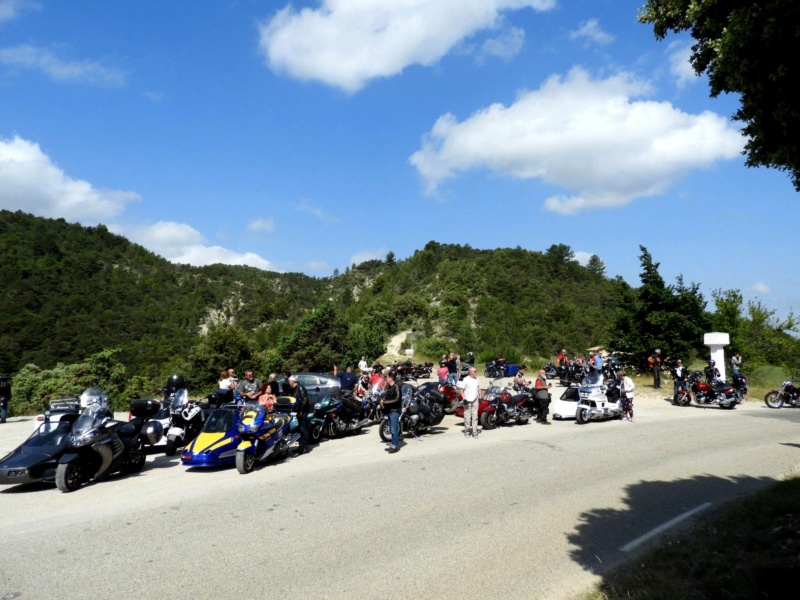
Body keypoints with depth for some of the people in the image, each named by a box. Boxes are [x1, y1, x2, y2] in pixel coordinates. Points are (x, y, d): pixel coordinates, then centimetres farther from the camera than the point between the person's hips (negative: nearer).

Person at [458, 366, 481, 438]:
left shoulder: (477, 379, 8)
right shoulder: (466, 379, -8)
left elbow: (479, 388, 18)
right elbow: (462, 389, -9)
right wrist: (464, 399, -15)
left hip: (475, 400, 4)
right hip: (467, 401, -4)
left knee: (475, 416, 5)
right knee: (467, 416, 1)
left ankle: (475, 432, 9)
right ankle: (467, 431, 13)